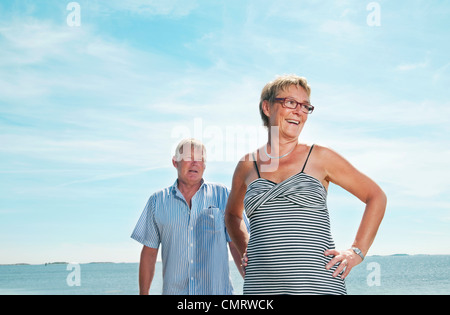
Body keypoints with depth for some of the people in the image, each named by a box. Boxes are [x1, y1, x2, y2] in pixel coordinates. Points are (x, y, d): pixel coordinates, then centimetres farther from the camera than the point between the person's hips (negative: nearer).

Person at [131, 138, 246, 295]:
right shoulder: (158, 200, 9)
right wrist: (143, 293, 6)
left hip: (217, 289, -1)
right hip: (174, 290, 1)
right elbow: (149, 251, 10)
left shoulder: (222, 195, 6)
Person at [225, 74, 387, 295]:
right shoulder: (247, 165, 10)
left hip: (318, 284, -2)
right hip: (261, 286, 2)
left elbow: (376, 197, 10)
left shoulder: (320, 157, 4)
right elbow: (232, 214, 29)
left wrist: (357, 252, 4)